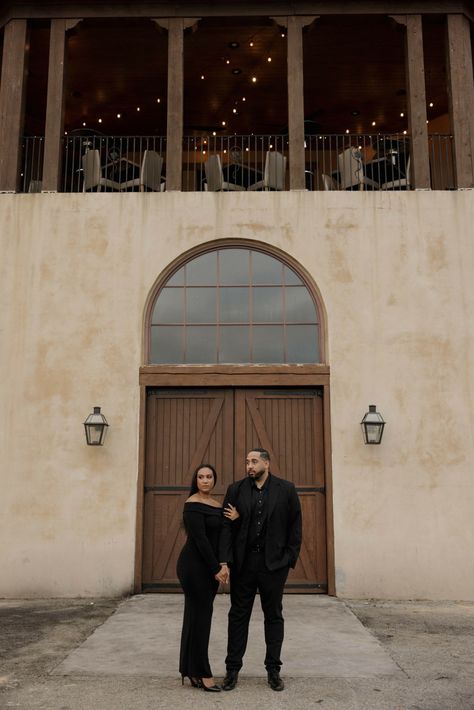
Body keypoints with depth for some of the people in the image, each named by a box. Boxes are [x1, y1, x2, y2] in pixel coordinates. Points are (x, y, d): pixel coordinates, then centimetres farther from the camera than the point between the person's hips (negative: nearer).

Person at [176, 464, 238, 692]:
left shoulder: (217, 505, 11)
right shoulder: (193, 505, -13)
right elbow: (200, 539, -18)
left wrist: (235, 520, -9)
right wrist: (216, 568, -17)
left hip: (210, 567, 8)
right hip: (194, 566, -8)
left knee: (198, 616, 11)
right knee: (200, 616, -3)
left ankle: (192, 672, 19)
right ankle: (202, 673, 5)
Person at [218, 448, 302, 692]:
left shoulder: (286, 489, -1)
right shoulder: (236, 489, 2)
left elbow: (295, 526, 1)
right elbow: (226, 527, -2)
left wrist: (290, 559, -5)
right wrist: (225, 561, -10)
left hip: (273, 563, -1)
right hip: (243, 562, 1)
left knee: (273, 616, 9)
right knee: (238, 615, 8)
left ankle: (273, 670, 21)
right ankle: (232, 669, 19)